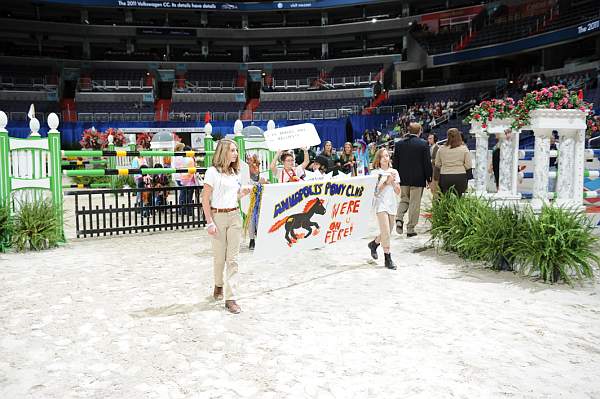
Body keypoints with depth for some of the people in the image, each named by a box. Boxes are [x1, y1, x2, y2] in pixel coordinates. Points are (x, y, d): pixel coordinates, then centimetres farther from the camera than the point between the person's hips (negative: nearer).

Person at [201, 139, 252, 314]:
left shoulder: (235, 172, 12)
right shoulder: (213, 171, -7)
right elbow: (205, 199, -9)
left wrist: (243, 192, 1)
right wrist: (210, 222, -14)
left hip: (235, 216, 5)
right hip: (218, 216, -5)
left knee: (233, 259, 0)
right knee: (219, 257, 7)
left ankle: (230, 298, 1)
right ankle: (218, 285, 36)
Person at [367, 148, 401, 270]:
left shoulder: (394, 172, 11)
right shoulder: (375, 172, 1)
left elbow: (398, 191, 7)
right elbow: (376, 190, -8)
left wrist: (393, 182, -8)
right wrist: (386, 181, -16)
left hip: (392, 204, 5)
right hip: (381, 204, -5)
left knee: (388, 232, 10)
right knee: (386, 232, -11)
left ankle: (374, 243, 37)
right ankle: (388, 258, -5)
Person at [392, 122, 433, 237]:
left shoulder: (399, 144, 2)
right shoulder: (423, 144, -8)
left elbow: (395, 163, 6)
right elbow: (427, 163, -7)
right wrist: (428, 178, 2)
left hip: (403, 179, 3)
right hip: (417, 179, -3)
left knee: (403, 200, 18)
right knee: (414, 203, 4)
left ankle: (399, 219, -5)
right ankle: (410, 229, 7)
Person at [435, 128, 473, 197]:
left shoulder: (441, 149, 2)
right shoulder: (464, 149, -2)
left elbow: (437, 164, 9)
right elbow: (468, 166, -2)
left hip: (444, 177, 2)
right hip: (460, 176, -1)